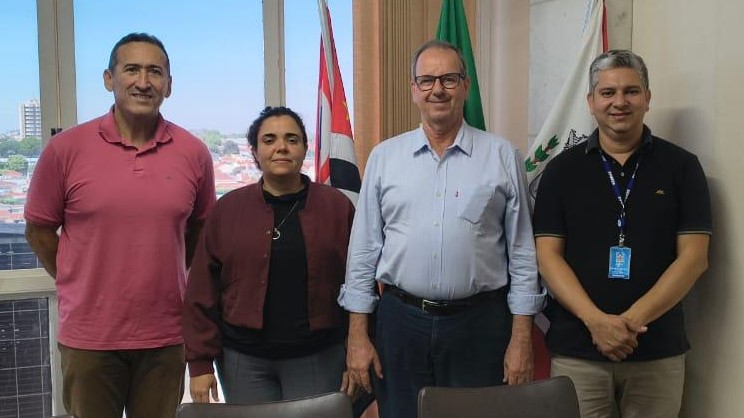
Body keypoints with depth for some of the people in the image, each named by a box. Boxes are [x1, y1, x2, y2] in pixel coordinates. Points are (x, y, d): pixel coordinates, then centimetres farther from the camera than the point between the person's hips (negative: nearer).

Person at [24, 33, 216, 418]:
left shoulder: (193, 153, -2)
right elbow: (39, 230, 4)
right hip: (89, 335, -1)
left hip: (165, 335, 1)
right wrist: (80, 285, 6)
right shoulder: (65, 148, -7)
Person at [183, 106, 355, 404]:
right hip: (243, 359, 1)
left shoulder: (337, 206, -1)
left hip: (318, 358, 0)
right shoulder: (228, 209, 1)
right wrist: (200, 361, -2)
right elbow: (203, 292, 1)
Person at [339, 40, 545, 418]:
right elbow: (364, 250, 5)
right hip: (401, 320, 1)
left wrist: (521, 338, -2)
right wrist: (357, 335, 2)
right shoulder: (384, 157, 4)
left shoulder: (502, 156, 0)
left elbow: (522, 252, 1)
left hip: (480, 323, -1)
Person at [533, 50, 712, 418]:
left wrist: (633, 319, -15)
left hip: (658, 351, 0)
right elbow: (548, 255, -2)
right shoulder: (562, 169, 3)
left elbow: (694, 257, -4)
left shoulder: (681, 166, 1)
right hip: (576, 350, 0)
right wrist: (595, 320, -16)